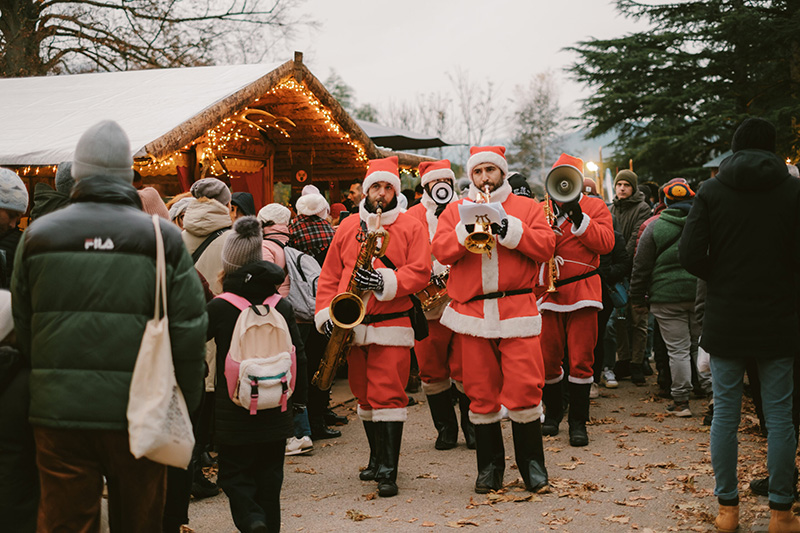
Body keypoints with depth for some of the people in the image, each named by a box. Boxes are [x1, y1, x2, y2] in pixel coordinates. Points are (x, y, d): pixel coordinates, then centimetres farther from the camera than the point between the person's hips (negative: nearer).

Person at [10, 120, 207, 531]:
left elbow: (22, 327, 9)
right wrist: (184, 408, 5)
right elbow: (189, 331, -5)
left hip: (58, 410, 1)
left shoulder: (37, 236, 2)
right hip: (139, 415, -1)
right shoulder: (163, 238, -4)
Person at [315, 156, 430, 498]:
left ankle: (388, 471, -9)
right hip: (352, 327, 4)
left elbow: (420, 272, -6)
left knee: (388, 395, -10)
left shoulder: (410, 228, 4)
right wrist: (326, 313, 0)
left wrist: (383, 281, -20)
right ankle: (378, 459, 26)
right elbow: (329, 275, 12)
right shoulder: (348, 227, 13)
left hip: (391, 326, -4)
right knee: (364, 395, 12)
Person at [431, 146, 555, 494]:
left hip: (517, 312, -2)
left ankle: (532, 464, 7)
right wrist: (468, 227, -13)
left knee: (524, 390, -8)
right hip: (472, 314, 2)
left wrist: (507, 228, -11)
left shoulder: (527, 207, 12)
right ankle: (489, 466, 16)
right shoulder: (455, 210, 15)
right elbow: (441, 250, 1)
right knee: (481, 393, 5)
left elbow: (546, 247, -2)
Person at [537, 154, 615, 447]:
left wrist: (577, 216, -14)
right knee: (547, 360, 5)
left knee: (581, 361, -4)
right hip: (547, 292, 2)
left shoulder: (595, 207, 7)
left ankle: (578, 421, 6)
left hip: (582, 292, -2)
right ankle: (552, 412, 25)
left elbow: (606, 243, -8)